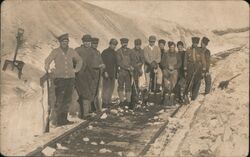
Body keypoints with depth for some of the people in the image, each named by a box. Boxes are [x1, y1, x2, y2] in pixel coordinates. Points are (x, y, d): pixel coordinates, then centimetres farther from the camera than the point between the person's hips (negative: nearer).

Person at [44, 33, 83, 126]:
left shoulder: (71, 51, 10)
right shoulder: (55, 52, 1)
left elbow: (79, 60, 25)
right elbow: (47, 61, 5)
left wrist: (76, 69, 15)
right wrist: (47, 70, -7)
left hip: (70, 78, 4)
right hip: (59, 78, -4)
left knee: (67, 99, 8)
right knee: (59, 100, -8)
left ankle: (64, 119, 18)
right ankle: (57, 120, -2)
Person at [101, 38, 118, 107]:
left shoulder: (115, 53, 14)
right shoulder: (105, 52, -6)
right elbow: (103, 63, -10)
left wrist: (116, 72, 13)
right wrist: (105, 72, -16)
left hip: (113, 73, 7)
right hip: (107, 73, -7)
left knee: (111, 88, 9)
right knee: (106, 88, -4)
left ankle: (109, 102, 17)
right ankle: (104, 102, 0)